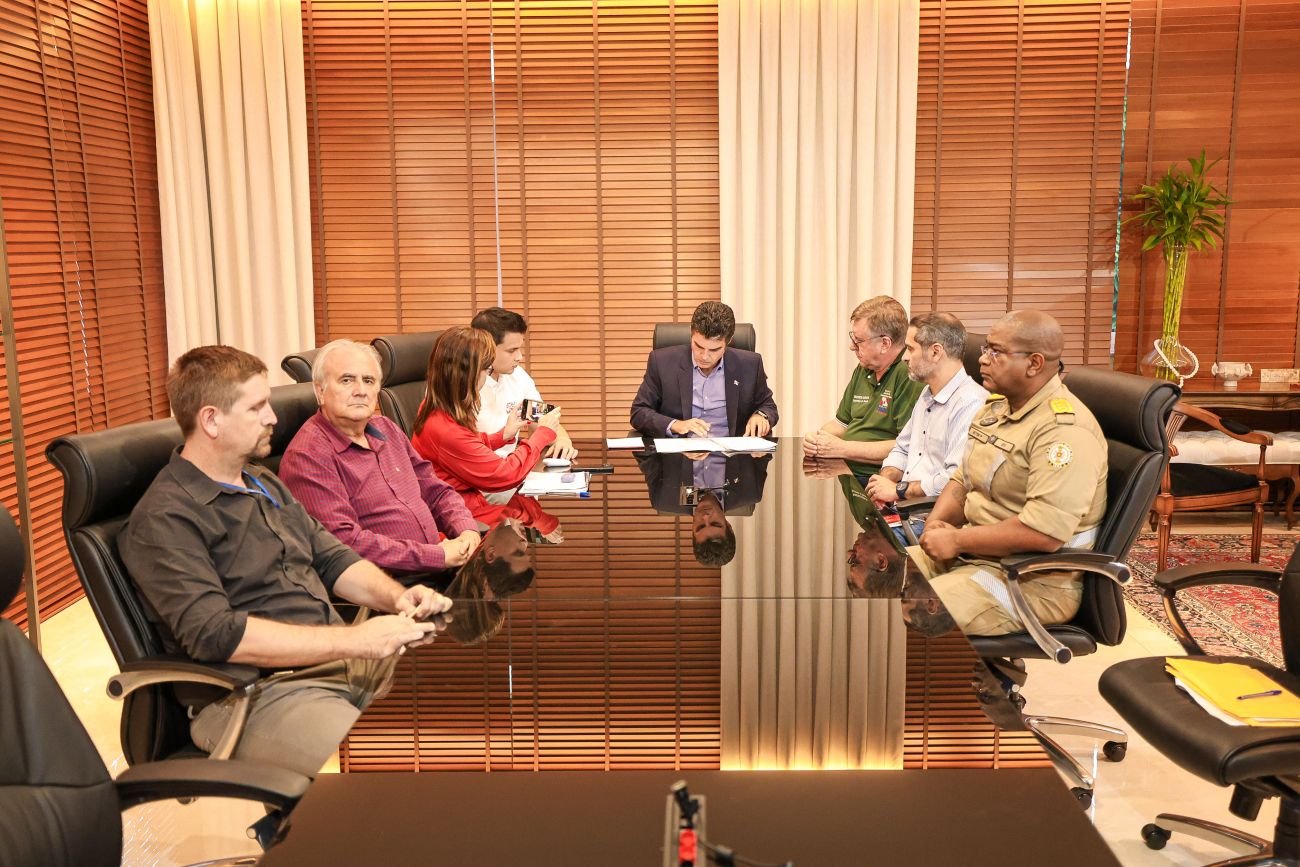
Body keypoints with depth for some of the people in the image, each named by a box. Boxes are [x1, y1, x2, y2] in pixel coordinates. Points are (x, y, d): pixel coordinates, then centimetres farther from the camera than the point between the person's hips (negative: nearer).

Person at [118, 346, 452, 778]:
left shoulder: (264, 484, 18)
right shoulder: (162, 520, -9)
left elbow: (331, 557, 22)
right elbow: (213, 634, -20)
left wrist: (394, 596, -1)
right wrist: (354, 640, -22)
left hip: (341, 658, 8)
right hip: (255, 691, -8)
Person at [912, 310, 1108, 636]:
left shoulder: (1065, 430, -20)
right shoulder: (996, 407, 12)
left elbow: (1044, 531, -29)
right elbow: (962, 480, 20)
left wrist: (957, 540, -19)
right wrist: (937, 523, -2)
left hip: (1034, 581, -9)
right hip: (973, 553, 9)